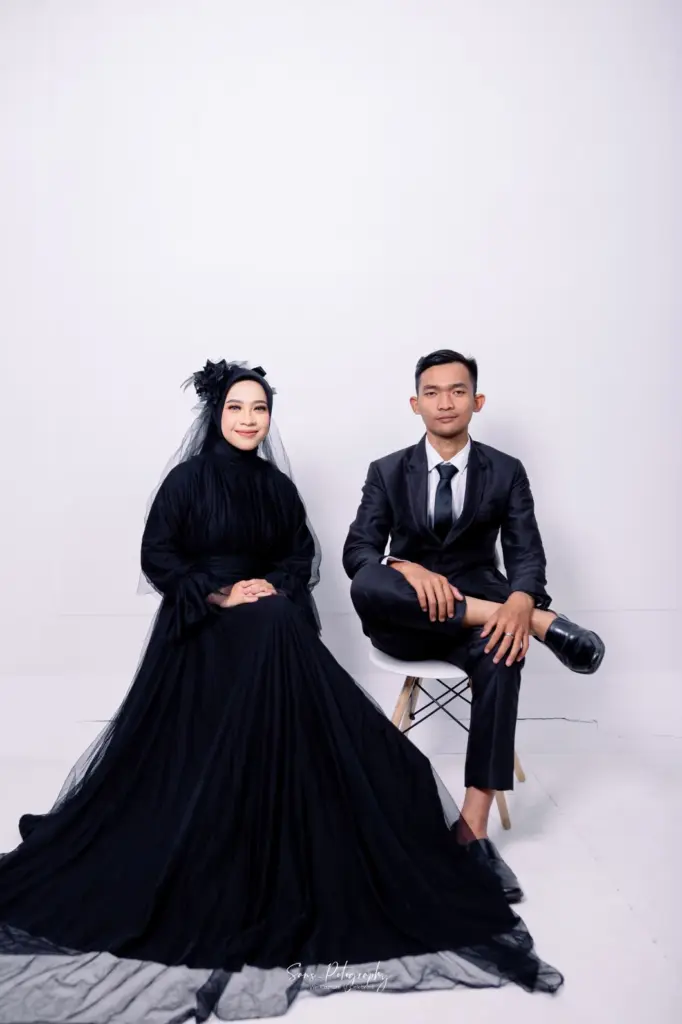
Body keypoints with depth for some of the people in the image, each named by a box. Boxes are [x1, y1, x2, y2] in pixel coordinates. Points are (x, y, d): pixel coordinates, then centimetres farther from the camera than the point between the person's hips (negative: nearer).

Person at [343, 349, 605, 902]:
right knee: (366, 585, -33)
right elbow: (357, 550, -6)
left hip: (479, 614, 0)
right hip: (407, 620, 0)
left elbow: (526, 554, -4)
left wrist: (520, 602, -28)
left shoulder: (507, 472, 5)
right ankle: (540, 624, -31)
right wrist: (409, 570, -29)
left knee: (502, 655, -35)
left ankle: (474, 829, -25)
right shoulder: (387, 472, 4)